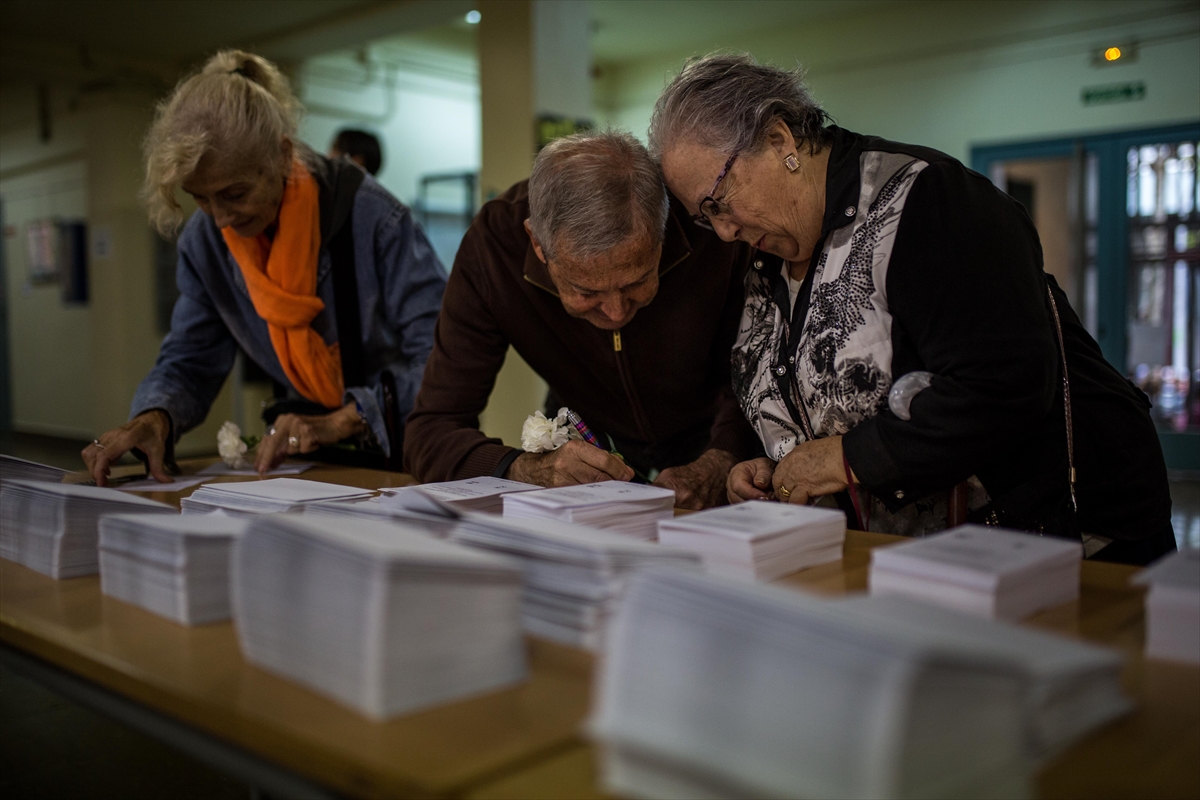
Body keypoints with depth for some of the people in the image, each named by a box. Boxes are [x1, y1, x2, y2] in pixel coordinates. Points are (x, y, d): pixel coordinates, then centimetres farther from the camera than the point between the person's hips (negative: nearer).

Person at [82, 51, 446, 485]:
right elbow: (189, 360, 4)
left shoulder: (372, 218, -19)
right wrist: (155, 417, -19)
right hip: (312, 459, 4)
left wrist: (346, 419, -33)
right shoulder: (204, 242, -2)